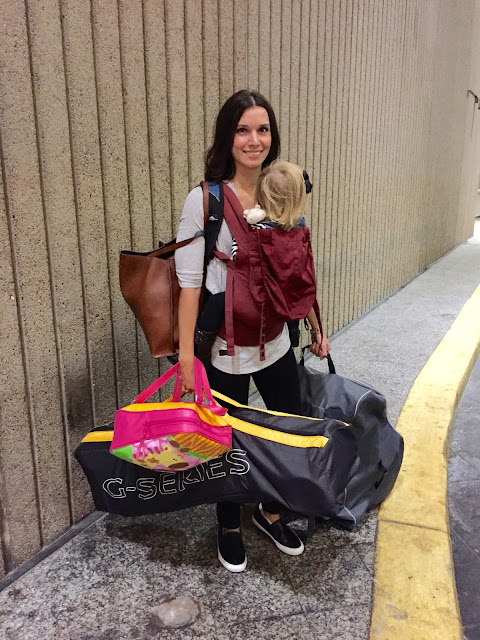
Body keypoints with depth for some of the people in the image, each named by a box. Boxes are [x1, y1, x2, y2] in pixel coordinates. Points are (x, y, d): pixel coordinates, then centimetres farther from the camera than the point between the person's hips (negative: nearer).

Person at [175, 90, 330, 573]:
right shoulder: (205, 200, -13)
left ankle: (270, 514, 42)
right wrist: (186, 356, -17)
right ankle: (229, 529, 40)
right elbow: (189, 283, -14)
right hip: (226, 350, -5)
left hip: (276, 343, 5)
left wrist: (315, 326, 13)